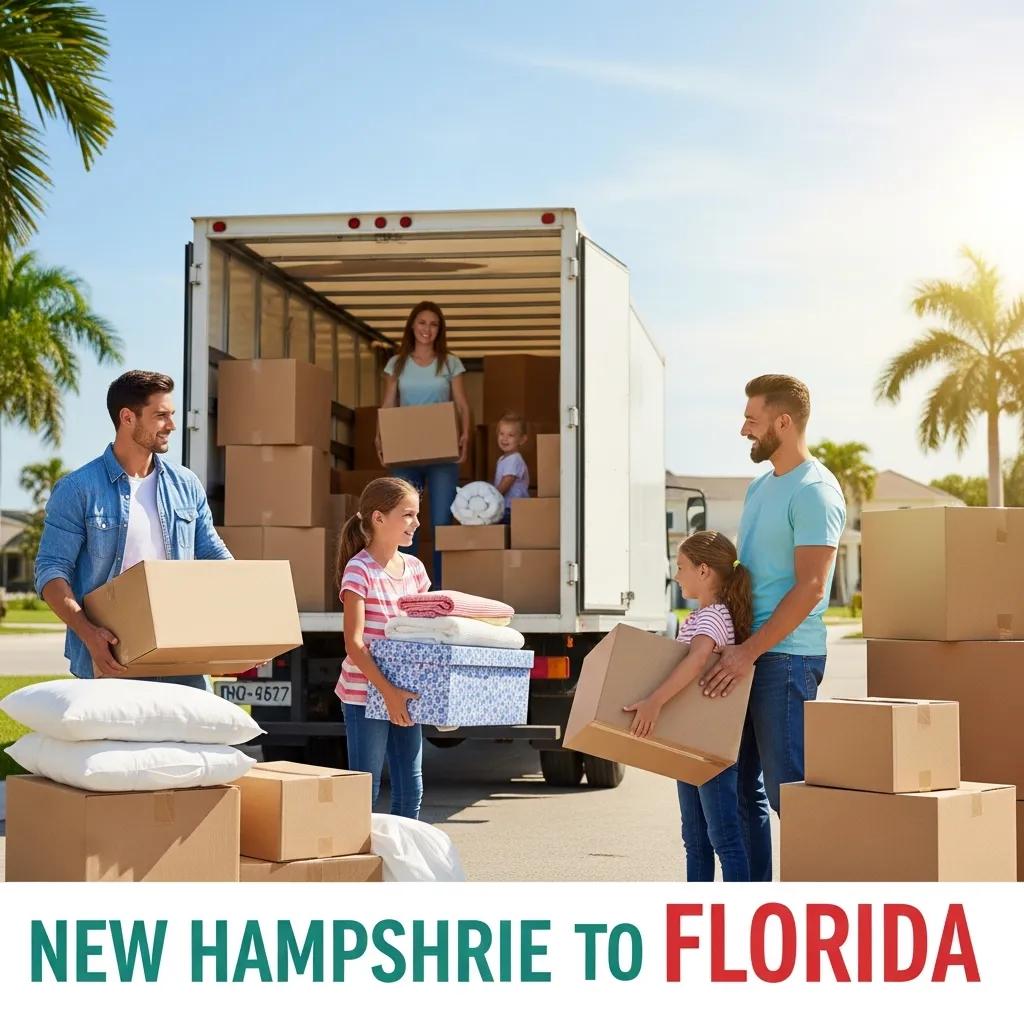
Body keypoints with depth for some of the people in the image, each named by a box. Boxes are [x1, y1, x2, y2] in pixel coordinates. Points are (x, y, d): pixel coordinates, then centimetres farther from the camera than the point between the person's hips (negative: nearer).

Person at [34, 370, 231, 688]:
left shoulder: (186, 485, 12)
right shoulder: (78, 490, -2)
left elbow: (213, 555, 17)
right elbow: (51, 571, -6)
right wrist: (88, 634, -21)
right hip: (110, 659, -4)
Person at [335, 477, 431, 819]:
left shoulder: (414, 568, 7)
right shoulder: (359, 569, -13)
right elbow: (354, 643, -19)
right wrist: (387, 691, -26)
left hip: (404, 694, 7)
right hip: (365, 694, -6)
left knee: (410, 791, 10)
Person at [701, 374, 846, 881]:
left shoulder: (815, 492, -12)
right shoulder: (761, 487, 17)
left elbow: (810, 588, -19)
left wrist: (749, 651, -20)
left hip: (786, 656, -9)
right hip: (746, 652, 9)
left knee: (785, 786, -6)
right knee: (744, 785, 11)